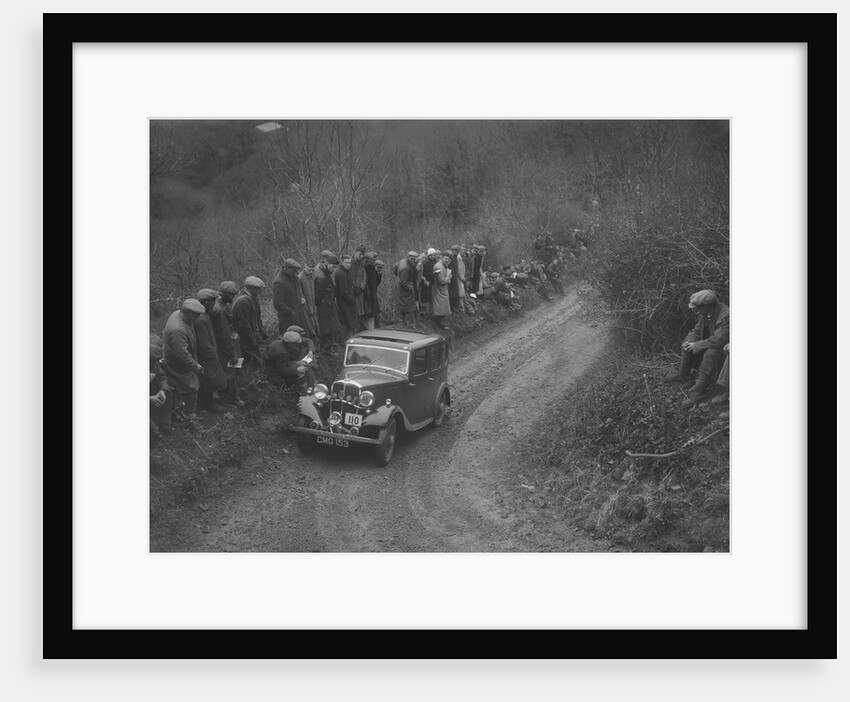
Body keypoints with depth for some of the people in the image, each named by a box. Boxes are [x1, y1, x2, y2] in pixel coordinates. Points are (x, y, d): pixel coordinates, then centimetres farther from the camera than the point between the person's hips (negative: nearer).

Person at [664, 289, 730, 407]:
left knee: (710, 353, -36)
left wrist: (696, 345, -25)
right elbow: (696, 331, 12)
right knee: (688, 345, 0)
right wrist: (690, 342, -10)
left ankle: (700, 390, -34)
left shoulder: (726, 317, -31)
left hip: (724, 350, -9)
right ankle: (682, 375, 13)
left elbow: (717, 341, -38)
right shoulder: (705, 314, -3)